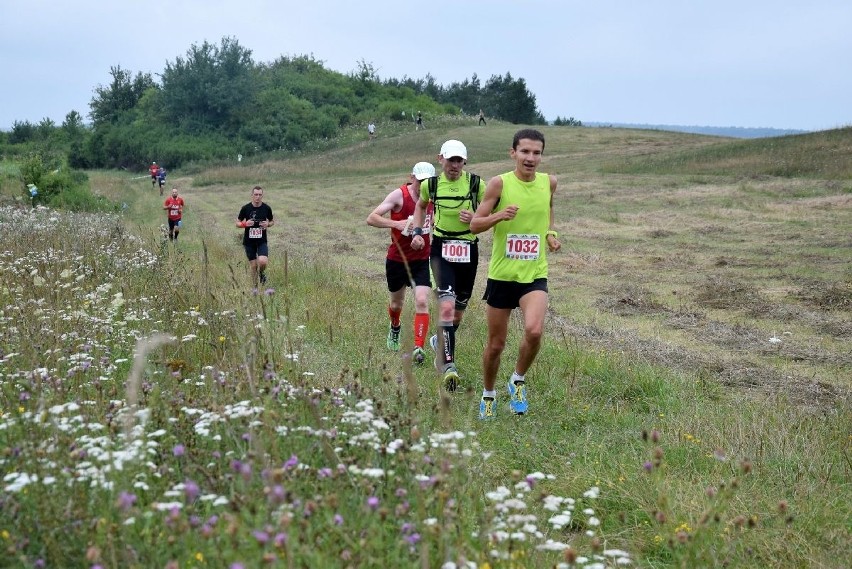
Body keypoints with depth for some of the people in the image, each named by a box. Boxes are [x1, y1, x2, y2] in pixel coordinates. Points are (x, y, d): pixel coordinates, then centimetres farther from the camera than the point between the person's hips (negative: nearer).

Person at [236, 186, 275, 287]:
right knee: (253, 265, 2)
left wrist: (268, 224, -10)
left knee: (263, 261, -21)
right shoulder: (245, 208, -5)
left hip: (262, 241, 0)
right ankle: (255, 288, 19)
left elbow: (272, 221, 13)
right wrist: (245, 224, -18)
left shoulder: (266, 208, -2)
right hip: (249, 241, 0)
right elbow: (238, 223, 3)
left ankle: (262, 273, 15)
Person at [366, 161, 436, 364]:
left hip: (422, 260, 1)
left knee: (422, 301, -16)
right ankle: (395, 328, 51)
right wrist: (396, 224, -35)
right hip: (397, 259, -1)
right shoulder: (399, 195, -15)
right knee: (396, 302, 18)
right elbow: (371, 218, -21)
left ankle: (418, 347, -14)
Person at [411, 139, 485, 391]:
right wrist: (417, 232, 9)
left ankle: (441, 341, 43)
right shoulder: (431, 184, 1)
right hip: (441, 249, -1)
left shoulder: (476, 183, -2)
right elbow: (421, 206, 22)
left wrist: (475, 218, -13)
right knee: (447, 307, -20)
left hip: (468, 250, 2)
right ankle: (448, 364, -19)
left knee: (458, 311, 13)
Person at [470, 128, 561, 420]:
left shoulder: (549, 182, 0)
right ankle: (488, 394, 34)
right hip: (501, 275, -1)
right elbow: (474, 224, -6)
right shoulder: (499, 183, -9)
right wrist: (499, 215, -25)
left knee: (534, 331, -24)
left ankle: (518, 380, 5)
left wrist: (551, 234, 3)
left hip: (535, 275, 1)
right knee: (495, 344, 9)